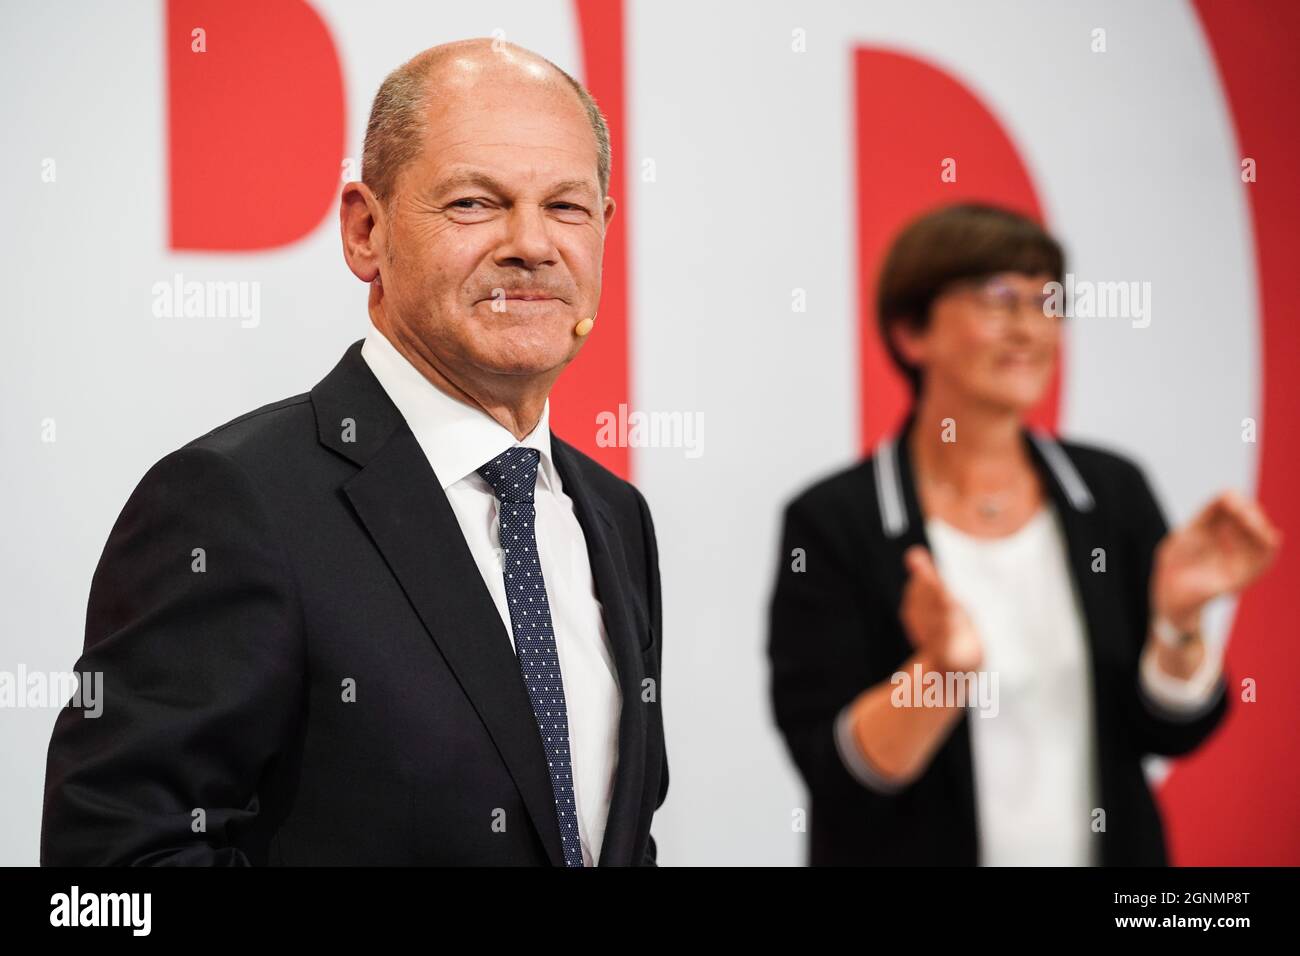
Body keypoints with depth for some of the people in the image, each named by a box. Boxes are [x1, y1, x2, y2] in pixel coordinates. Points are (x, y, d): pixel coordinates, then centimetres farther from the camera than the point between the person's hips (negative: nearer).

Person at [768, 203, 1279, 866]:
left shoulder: (1114, 490, -3)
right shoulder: (831, 522, -13)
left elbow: (1167, 732, -3)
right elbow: (836, 774, -16)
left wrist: (1177, 620, -20)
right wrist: (940, 670, -31)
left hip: (1104, 847, 3)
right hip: (919, 849, -3)